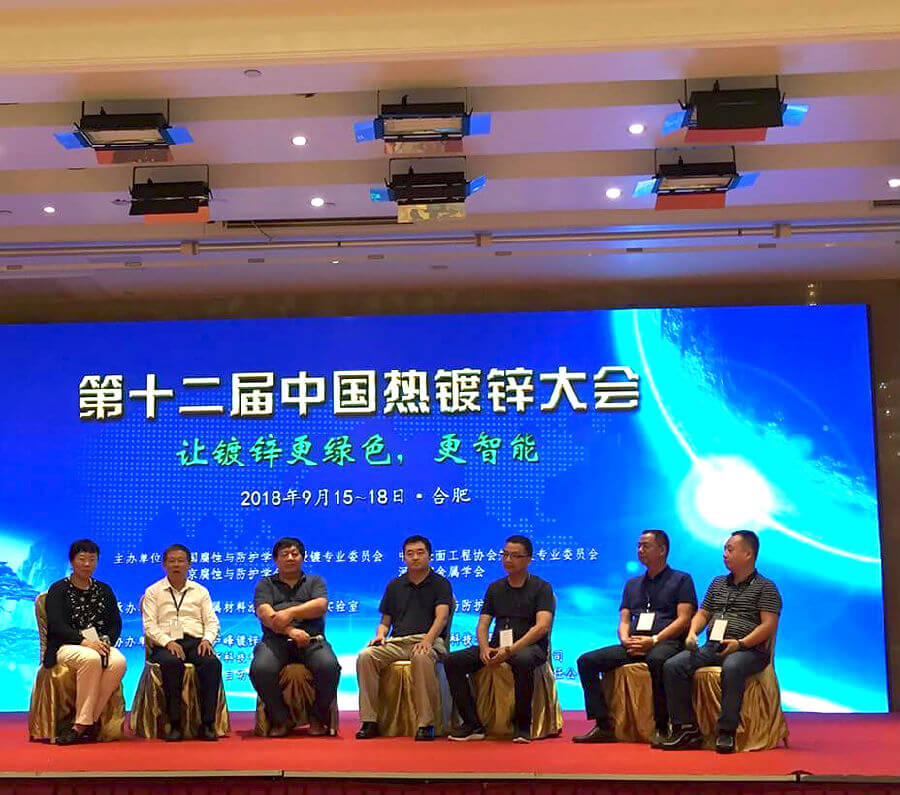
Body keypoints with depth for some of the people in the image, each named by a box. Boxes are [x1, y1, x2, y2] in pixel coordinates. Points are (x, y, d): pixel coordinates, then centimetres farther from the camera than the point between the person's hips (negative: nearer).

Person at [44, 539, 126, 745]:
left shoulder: (104, 590, 21)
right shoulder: (58, 590, 7)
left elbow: (116, 624, 15)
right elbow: (57, 626, -6)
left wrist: (106, 641, -8)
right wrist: (84, 642, -21)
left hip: (100, 645, 4)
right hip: (66, 647, -4)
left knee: (119, 662, -32)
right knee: (91, 659, -39)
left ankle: (81, 724, -26)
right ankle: (88, 722, -29)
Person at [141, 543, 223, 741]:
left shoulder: (200, 591, 23)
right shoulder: (153, 592, 15)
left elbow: (212, 621, 15)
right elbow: (149, 626, 4)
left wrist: (207, 639, -7)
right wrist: (168, 642, -14)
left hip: (196, 642, 2)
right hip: (166, 645, -2)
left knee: (212, 663, -32)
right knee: (171, 663, -38)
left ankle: (207, 723, -29)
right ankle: (175, 723, -31)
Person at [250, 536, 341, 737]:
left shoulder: (315, 581, 24)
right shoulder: (266, 584, 21)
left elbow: (321, 605, 2)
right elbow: (264, 613, 1)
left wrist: (290, 613, -14)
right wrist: (290, 630, -16)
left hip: (312, 640, 0)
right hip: (275, 640, 0)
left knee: (329, 666, -32)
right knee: (260, 669, -33)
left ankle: (319, 718, -7)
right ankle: (281, 719, -10)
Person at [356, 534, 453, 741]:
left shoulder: (440, 584, 9)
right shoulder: (395, 585, 23)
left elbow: (441, 616, -7)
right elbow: (385, 620, 23)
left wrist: (428, 639, -26)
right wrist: (380, 635, -2)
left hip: (429, 641, -4)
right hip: (397, 642, 4)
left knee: (421, 657, -40)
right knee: (366, 656, -25)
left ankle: (426, 723, -34)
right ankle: (369, 721, -23)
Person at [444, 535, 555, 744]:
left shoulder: (541, 588, 2)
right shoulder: (495, 588, 18)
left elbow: (542, 626, -13)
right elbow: (482, 625, 12)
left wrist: (510, 649, -24)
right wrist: (484, 648, -12)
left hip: (530, 646, -5)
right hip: (497, 646, 5)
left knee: (522, 660, -41)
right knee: (453, 662, -16)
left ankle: (522, 724, -22)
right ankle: (472, 724, -12)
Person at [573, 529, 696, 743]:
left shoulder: (681, 580, 10)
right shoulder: (632, 584, 27)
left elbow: (684, 619, -3)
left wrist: (653, 640, -15)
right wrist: (626, 640, -5)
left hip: (667, 643, -6)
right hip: (633, 646, 6)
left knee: (657, 660, -42)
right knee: (587, 661, -13)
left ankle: (661, 728, -31)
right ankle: (603, 726, -16)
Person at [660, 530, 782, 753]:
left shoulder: (765, 588, 5)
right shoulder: (718, 584, 24)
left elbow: (769, 625, -6)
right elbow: (703, 613, 27)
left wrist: (741, 643, -19)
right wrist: (692, 633, 5)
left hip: (748, 650, -6)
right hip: (712, 647, 6)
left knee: (732, 668, -41)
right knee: (672, 666, -17)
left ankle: (726, 732, -33)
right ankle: (686, 729, -16)